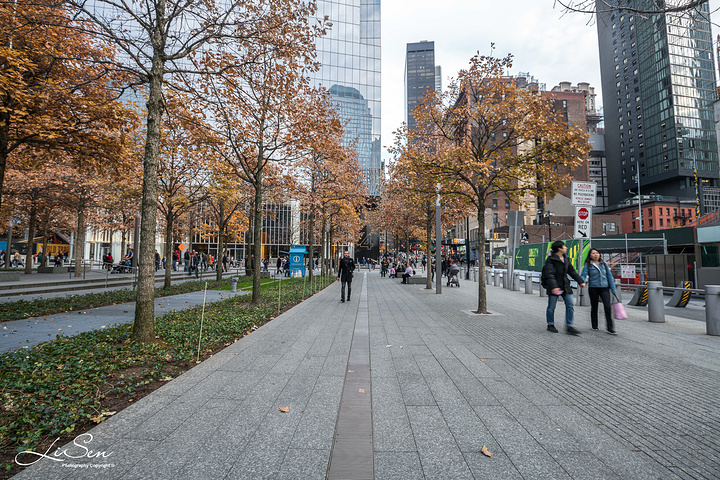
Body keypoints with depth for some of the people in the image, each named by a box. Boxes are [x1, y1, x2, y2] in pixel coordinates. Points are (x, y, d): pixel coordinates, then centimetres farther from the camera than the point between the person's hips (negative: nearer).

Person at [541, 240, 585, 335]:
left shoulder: (566, 259, 11)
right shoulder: (550, 259, -14)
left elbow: (572, 271, 20)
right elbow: (549, 274, -22)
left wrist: (580, 281, 16)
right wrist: (553, 286, -32)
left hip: (565, 286, 7)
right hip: (554, 287, -7)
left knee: (570, 305, 3)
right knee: (551, 307, 4)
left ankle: (569, 326, 10)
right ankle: (550, 325, 19)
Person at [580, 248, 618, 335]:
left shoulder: (604, 264, 7)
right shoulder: (588, 264, -1)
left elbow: (609, 276, 11)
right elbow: (583, 274, -9)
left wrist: (613, 289, 8)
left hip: (604, 288, 1)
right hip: (593, 288, -1)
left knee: (607, 307, -10)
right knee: (594, 307, 10)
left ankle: (610, 328, -5)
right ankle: (594, 326, 25)